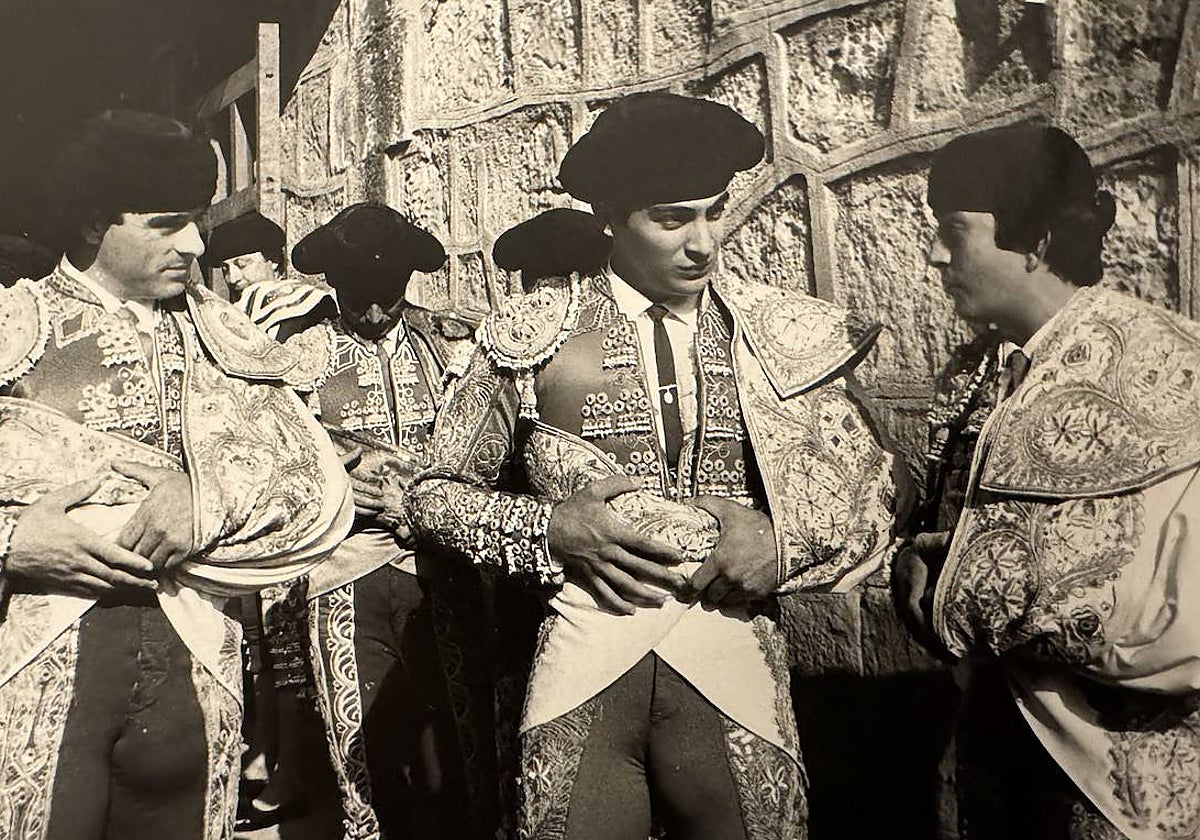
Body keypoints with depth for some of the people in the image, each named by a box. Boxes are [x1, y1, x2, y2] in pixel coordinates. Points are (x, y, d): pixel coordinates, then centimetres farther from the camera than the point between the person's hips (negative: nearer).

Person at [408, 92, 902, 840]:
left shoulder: (783, 336, 4)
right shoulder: (533, 340, 0)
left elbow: (873, 491, 11)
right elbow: (437, 495, 7)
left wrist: (788, 543, -8)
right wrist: (552, 530, -10)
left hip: (736, 671, 2)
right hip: (581, 672, -1)